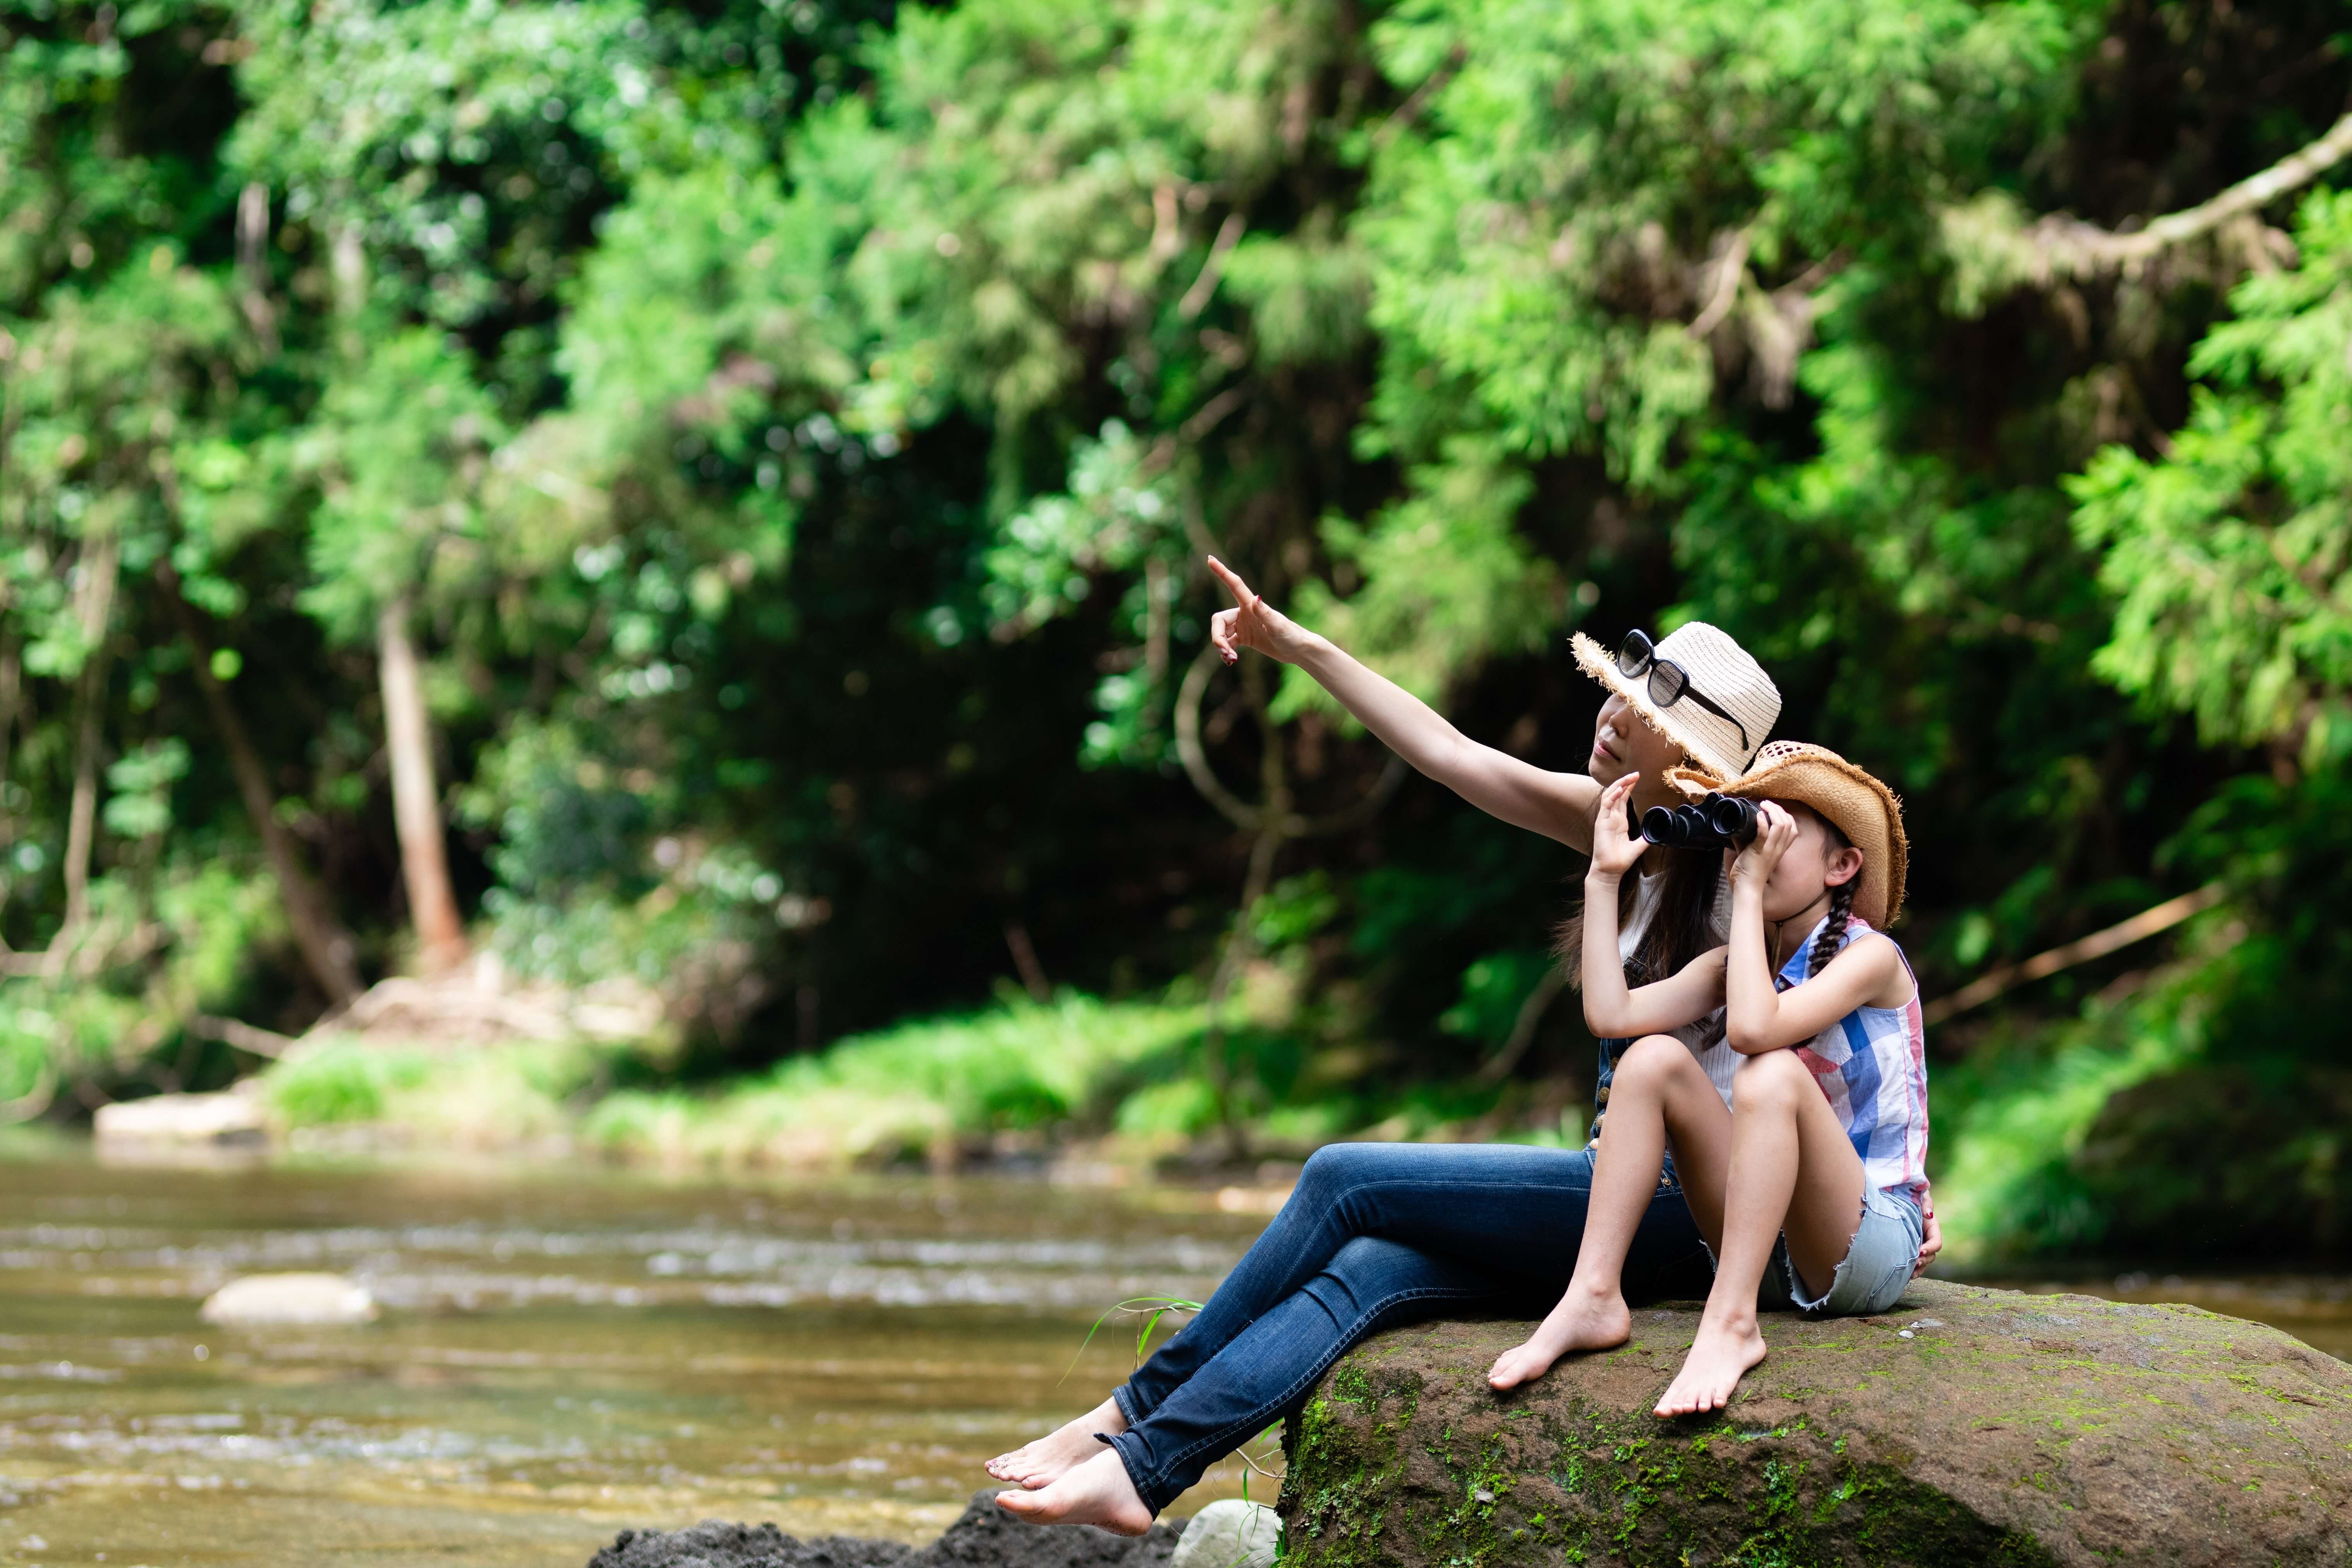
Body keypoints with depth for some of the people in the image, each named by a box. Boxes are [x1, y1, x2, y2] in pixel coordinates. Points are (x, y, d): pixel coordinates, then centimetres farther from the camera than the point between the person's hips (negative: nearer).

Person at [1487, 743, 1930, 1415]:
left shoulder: (1869, 957, -9)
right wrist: (1605, 877, -5)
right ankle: (1593, 1298, -22)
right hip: (1772, 1247, 6)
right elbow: (1611, 1013, -9)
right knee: (1655, 1058, -11)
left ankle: (1730, 1324, -39)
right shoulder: (1733, 965, 10)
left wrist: (1748, 890, -20)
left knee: (1772, 1073, -31)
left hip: (1874, 1250, -6)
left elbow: (1751, 1030, -29)